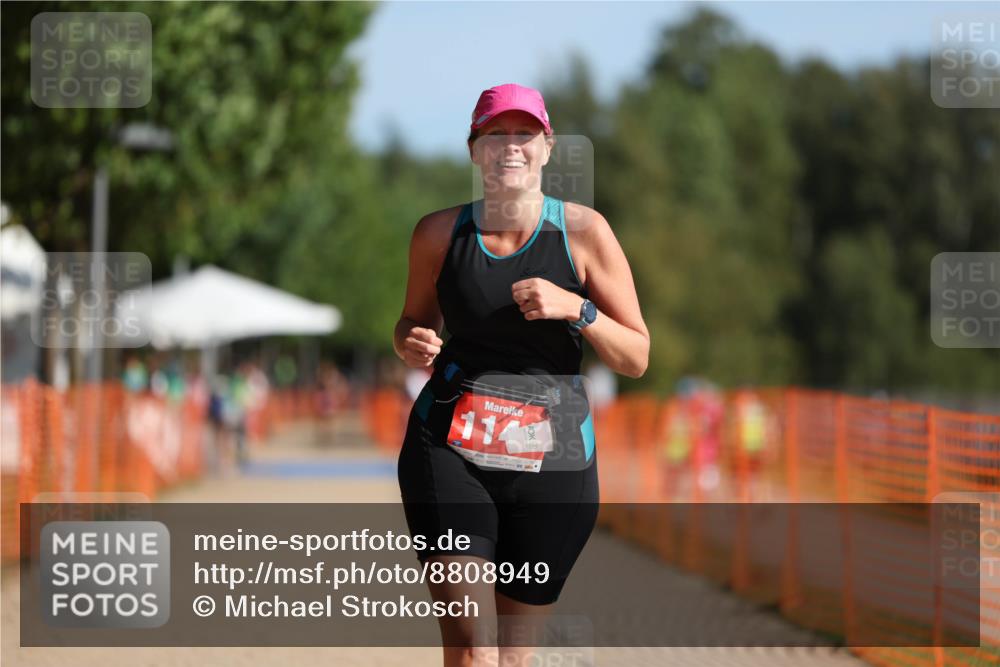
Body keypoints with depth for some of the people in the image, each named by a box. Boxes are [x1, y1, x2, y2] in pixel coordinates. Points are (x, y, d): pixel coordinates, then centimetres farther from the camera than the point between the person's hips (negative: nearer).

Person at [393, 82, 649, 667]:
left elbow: (637, 358, 2)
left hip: (554, 459, 0)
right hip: (448, 449, 0)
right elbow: (415, 320, 22)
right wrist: (411, 344, -2)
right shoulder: (441, 233, 5)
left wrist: (575, 309, -15)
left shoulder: (584, 232, 0)